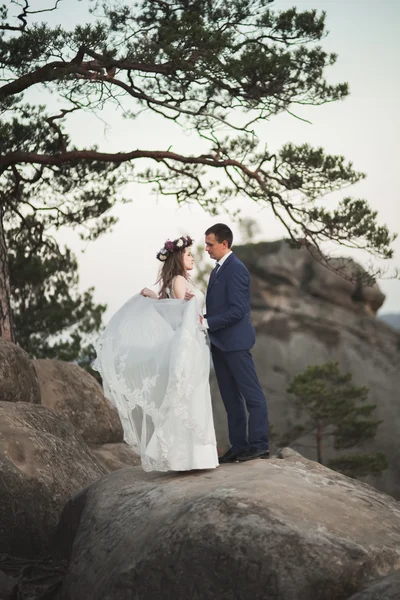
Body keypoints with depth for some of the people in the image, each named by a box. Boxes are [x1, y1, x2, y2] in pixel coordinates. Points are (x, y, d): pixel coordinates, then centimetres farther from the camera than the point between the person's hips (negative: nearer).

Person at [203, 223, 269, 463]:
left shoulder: (236, 269, -14)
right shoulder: (219, 269, 16)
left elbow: (237, 310, -21)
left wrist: (207, 323, -19)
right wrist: (204, 320, 6)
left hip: (235, 342, -10)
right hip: (221, 343, 10)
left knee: (252, 394, -4)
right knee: (231, 398, 11)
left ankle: (259, 444, -1)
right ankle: (239, 447, 16)